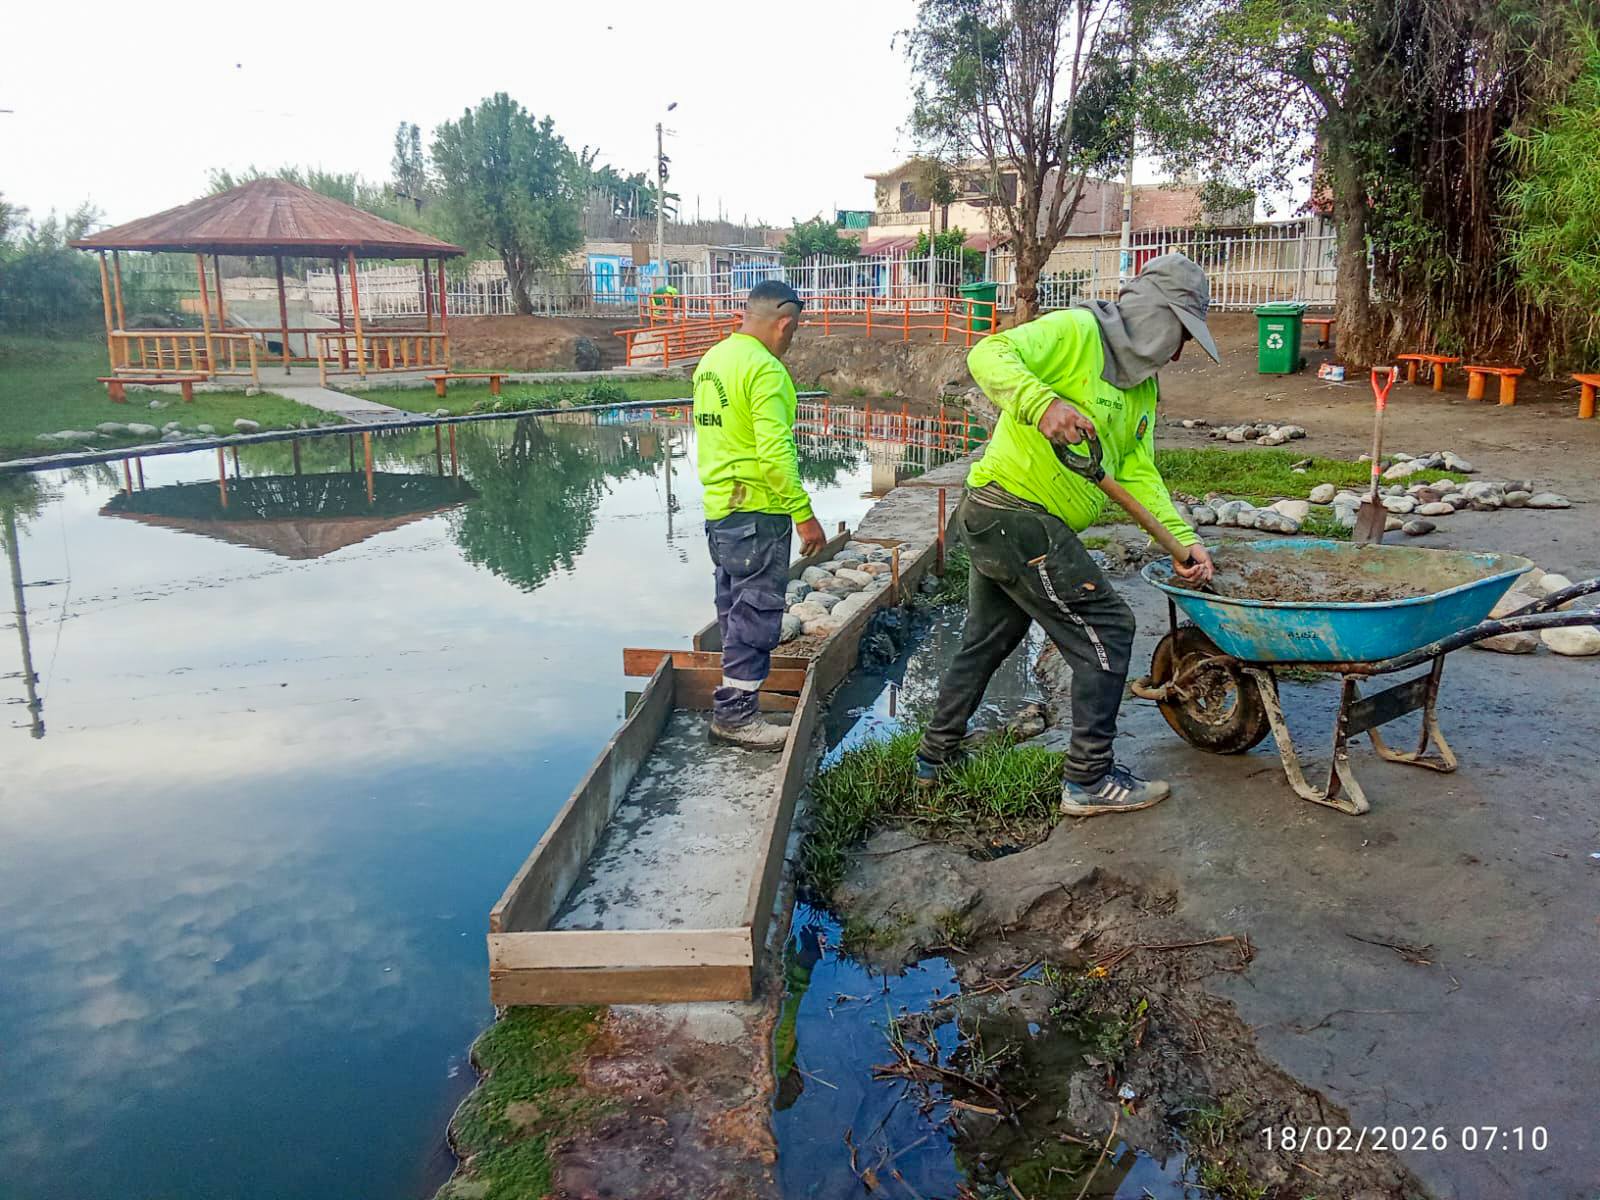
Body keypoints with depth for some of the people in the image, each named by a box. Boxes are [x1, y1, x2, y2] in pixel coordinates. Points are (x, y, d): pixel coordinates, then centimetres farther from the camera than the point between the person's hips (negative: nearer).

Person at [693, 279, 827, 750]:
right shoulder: (765, 369, -16)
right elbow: (775, 451, -23)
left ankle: (733, 709, 27)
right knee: (757, 611, -2)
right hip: (756, 511, -10)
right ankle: (737, 713, 4)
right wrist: (803, 513, -19)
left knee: (735, 609, 17)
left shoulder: (713, 359, 13)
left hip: (719, 507, 10)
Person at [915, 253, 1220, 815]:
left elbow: (1138, 474, 13)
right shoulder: (1076, 331, -10)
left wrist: (1183, 539, 3)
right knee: (1106, 628, -4)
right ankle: (1089, 778, 5)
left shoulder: (1142, 388, 17)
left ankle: (935, 757, 34)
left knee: (985, 641, 20)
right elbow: (989, 355, -23)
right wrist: (1044, 402, -40)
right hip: (1017, 513, -10)